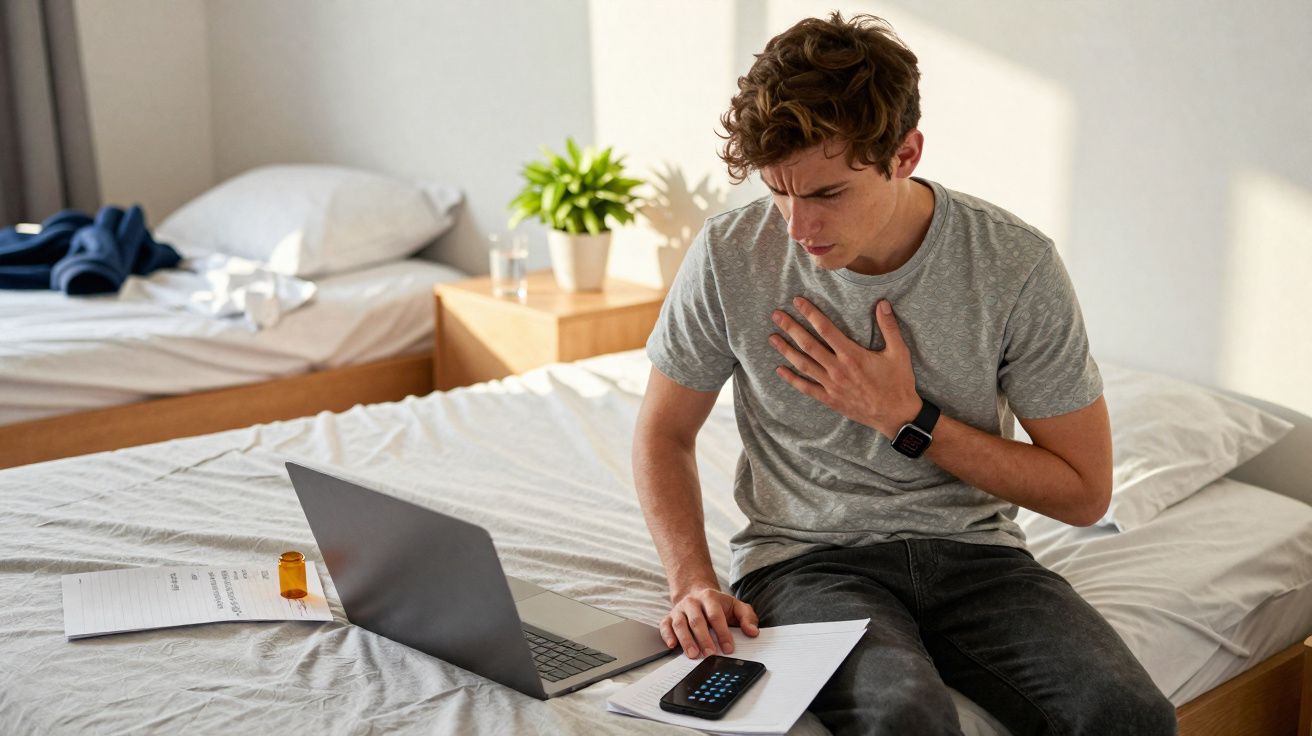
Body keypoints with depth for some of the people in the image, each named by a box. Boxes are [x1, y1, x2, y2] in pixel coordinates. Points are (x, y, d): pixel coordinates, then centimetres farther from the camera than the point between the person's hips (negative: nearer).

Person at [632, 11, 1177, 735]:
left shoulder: (1016, 263, -9)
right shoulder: (730, 255, -8)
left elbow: (1084, 493, -3)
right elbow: (663, 435, 6)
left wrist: (908, 418, -13)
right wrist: (692, 582, -12)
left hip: (971, 548, 2)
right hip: (806, 557, -1)